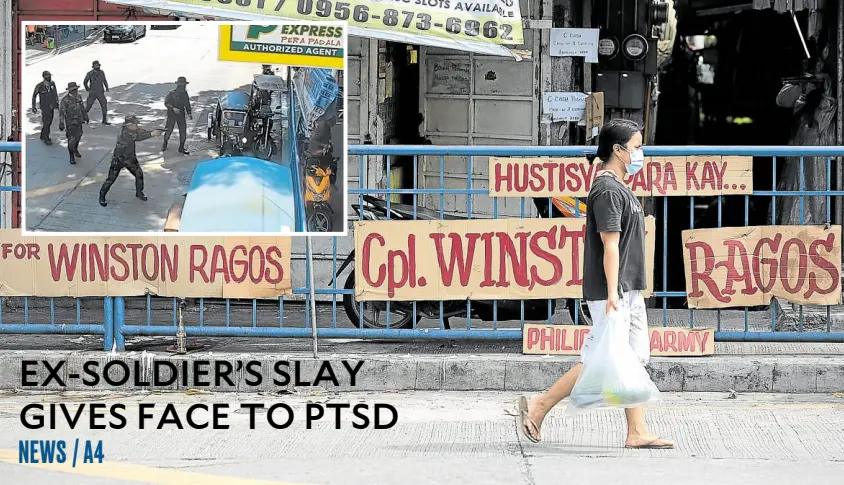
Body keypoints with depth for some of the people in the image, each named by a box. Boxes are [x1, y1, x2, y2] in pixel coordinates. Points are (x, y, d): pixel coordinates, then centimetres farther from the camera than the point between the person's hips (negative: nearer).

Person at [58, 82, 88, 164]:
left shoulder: (78, 97, -4)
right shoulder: (65, 100, -23)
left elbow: (82, 107, 11)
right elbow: (61, 112, -20)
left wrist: (85, 116, 20)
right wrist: (61, 124, -23)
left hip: (78, 121, 6)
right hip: (70, 122, -6)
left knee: (78, 136, 21)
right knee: (71, 139, -3)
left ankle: (75, 150, 47)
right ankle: (72, 157, 10)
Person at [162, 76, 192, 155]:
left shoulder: (185, 94, 6)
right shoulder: (172, 93, -8)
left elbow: (187, 104, 15)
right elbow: (166, 103, -9)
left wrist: (189, 113, 4)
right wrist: (173, 108, -24)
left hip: (181, 115, 4)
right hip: (172, 115, -4)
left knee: (183, 131, -1)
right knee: (169, 130, 1)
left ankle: (181, 148, 9)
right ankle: (164, 144, 26)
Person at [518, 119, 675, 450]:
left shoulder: (618, 188, 17)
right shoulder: (608, 190, -14)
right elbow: (610, 246, -20)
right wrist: (612, 294, -24)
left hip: (629, 291, 10)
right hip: (612, 293, -10)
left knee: (634, 360, 7)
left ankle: (637, 433, 7)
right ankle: (538, 408, 2)